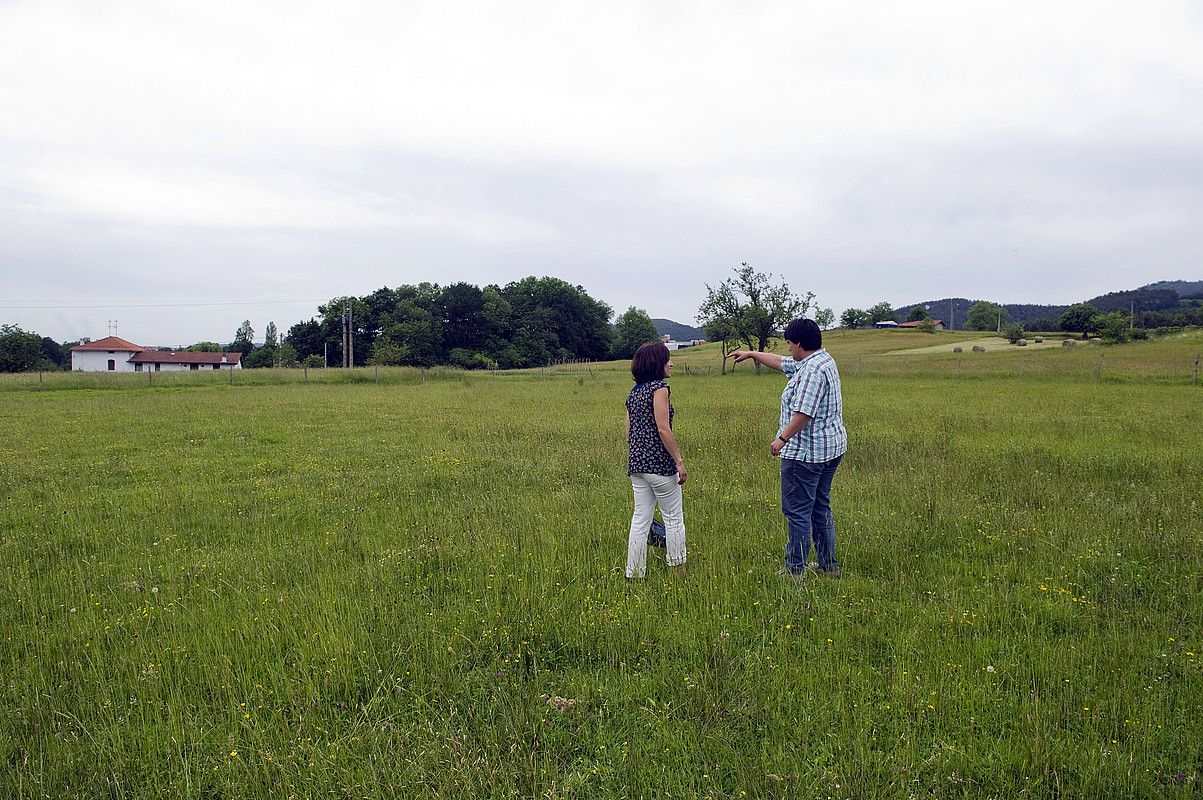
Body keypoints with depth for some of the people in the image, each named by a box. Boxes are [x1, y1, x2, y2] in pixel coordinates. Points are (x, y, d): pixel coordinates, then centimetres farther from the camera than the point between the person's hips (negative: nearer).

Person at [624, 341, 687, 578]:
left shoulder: (634, 392, 14)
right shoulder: (659, 387, -11)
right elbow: (663, 429, -17)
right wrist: (679, 461, -13)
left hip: (636, 464, 7)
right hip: (659, 463, -7)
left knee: (640, 518, 10)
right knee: (673, 517, 7)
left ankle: (634, 573, 12)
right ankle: (677, 566, 16)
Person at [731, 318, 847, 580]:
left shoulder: (813, 369, -20)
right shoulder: (822, 360, 13)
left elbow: (805, 412, -27)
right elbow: (782, 363, 27)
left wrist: (782, 438, -21)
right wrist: (751, 354, 33)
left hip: (805, 452, -11)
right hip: (830, 448, 11)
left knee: (797, 511, -3)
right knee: (820, 507, 18)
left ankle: (794, 569, 3)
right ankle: (829, 565, 25)